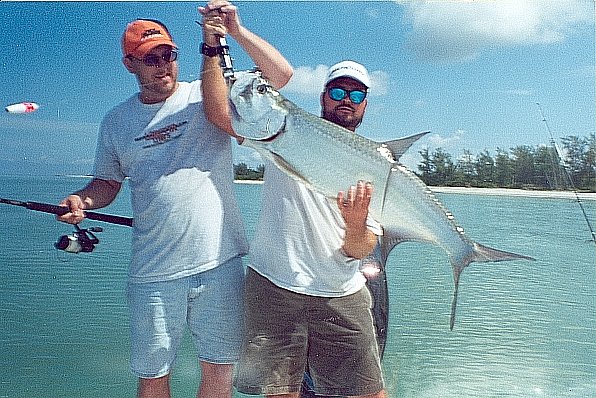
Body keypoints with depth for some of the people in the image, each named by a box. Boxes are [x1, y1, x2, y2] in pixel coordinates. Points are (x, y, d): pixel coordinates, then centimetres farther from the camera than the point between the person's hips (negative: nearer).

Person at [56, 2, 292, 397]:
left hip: (219, 263, -2)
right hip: (153, 274, 2)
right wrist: (82, 200, -3)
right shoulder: (117, 120, 10)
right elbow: (108, 182, 18)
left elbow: (281, 73, -6)